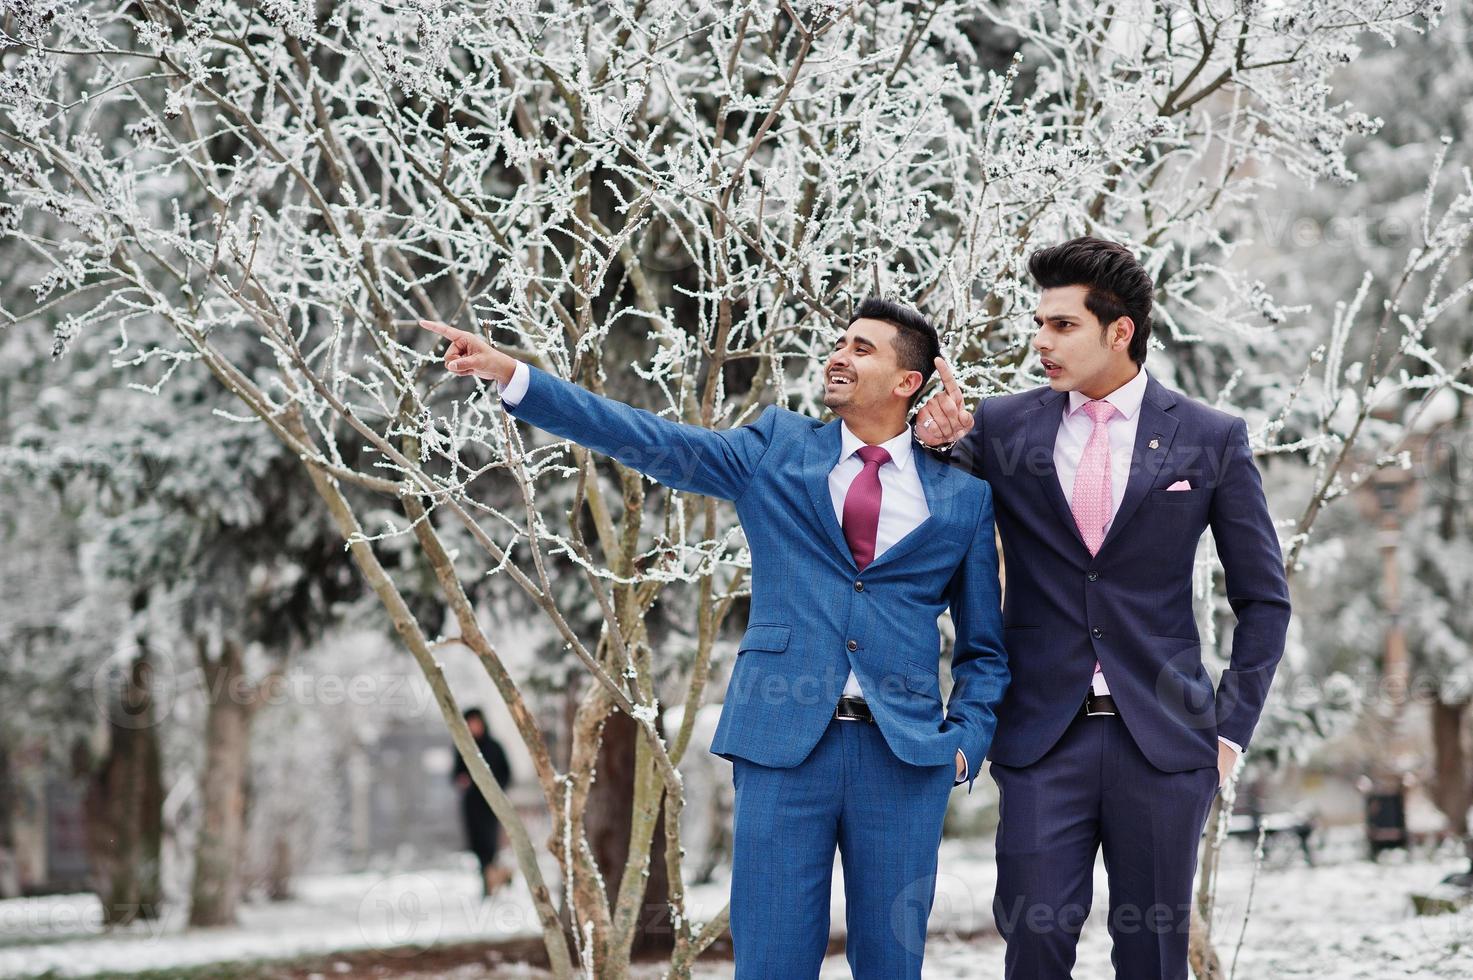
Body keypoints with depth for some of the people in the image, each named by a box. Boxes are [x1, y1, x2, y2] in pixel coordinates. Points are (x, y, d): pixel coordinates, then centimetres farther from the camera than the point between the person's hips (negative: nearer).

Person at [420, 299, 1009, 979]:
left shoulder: (964, 496, 9)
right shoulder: (777, 448, 9)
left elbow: (984, 648, 15)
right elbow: (647, 440, 1)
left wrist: (965, 742, -1)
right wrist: (511, 375, -8)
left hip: (906, 757, 0)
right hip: (783, 742, 0)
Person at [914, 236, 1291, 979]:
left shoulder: (1210, 439, 2)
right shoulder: (1001, 427, 4)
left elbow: (1263, 599, 8)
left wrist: (1232, 727, 1)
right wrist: (938, 443, -6)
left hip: (1162, 741, 0)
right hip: (1042, 739, 1)